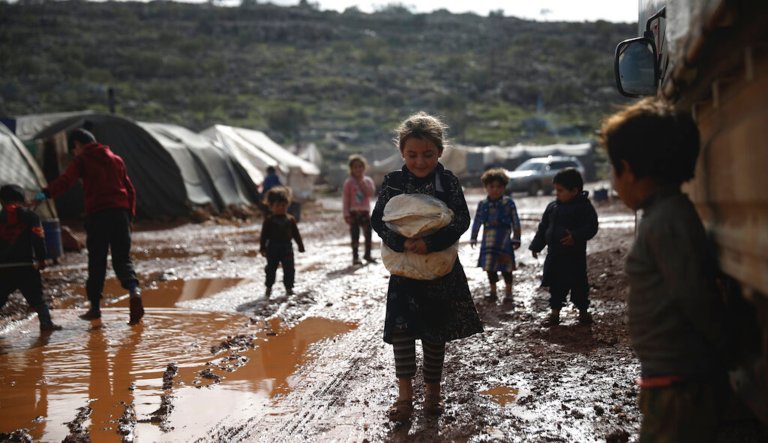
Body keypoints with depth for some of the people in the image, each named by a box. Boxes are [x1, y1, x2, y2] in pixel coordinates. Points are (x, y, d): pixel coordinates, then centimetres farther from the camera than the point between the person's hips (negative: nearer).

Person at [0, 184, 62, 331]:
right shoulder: (30, 216, 2)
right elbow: (38, 239, -4)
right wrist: (41, 259, 3)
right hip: (26, 265, -1)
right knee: (36, 297, 5)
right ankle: (46, 322, -6)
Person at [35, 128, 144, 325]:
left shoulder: (82, 160, 4)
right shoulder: (116, 159, 19)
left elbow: (65, 180, -14)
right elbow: (130, 189, 19)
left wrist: (46, 193, -24)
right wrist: (130, 215, 24)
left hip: (97, 214, -4)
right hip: (120, 212, 4)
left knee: (96, 261, 6)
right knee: (122, 258, 6)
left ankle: (95, 306, 12)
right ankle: (134, 290, -20)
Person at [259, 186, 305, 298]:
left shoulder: (290, 219, 4)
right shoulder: (269, 220, -4)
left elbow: (296, 233, 9)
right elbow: (264, 235, -4)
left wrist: (300, 245, 9)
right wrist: (262, 247, -8)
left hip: (287, 248, 2)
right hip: (273, 248, -2)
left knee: (289, 269, 3)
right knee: (271, 268, 7)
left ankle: (289, 287, 12)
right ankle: (269, 287, 20)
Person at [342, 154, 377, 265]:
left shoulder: (368, 180, 7)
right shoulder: (349, 183, -3)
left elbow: (371, 192, -11)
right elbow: (345, 199, -5)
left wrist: (362, 181, -12)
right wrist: (346, 214, -11)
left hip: (365, 212, 3)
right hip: (354, 213, -3)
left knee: (368, 234, 8)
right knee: (355, 236, -2)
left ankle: (367, 254, 24)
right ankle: (355, 257, 5)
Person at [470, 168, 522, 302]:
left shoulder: (508, 203, -5)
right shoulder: (482, 204, 3)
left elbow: (515, 222, -2)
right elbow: (477, 222, 13)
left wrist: (516, 239, -3)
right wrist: (473, 238, 16)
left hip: (504, 240, -3)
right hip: (488, 240, 3)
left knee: (506, 267, 2)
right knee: (489, 266, 9)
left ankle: (508, 291, 14)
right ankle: (493, 291, 22)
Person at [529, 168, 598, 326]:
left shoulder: (584, 206, -9)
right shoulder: (552, 207, 8)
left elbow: (591, 227, -15)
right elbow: (543, 227, 14)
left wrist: (576, 236, -28)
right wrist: (536, 246, 12)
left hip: (574, 255, -5)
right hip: (554, 254, 5)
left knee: (578, 283, 5)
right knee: (556, 284, 9)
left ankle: (583, 311, 19)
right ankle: (555, 311, 18)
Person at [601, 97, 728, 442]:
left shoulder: (666, 221, -19)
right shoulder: (669, 214, 12)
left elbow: (695, 295, -21)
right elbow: (695, 294, 15)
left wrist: (726, 350, -9)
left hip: (677, 384, -10)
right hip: (673, 378, 10)